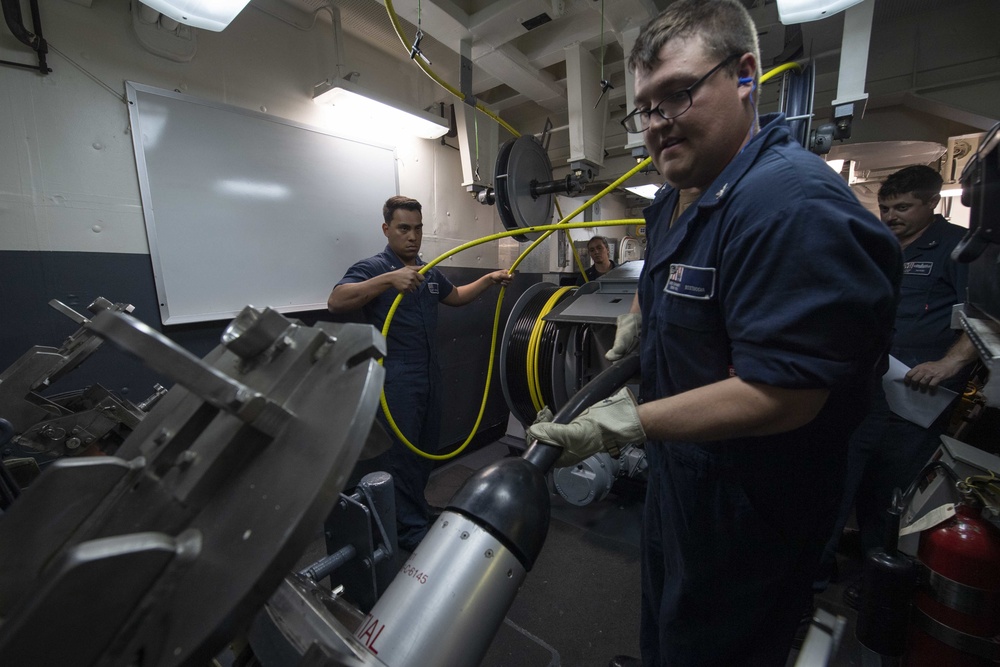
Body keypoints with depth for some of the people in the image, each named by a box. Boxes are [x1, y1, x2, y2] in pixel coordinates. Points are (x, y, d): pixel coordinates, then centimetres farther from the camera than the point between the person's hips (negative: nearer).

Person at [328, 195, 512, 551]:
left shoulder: (430, 272, 14)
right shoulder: (373, 267, -10)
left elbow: (456, 295, 30)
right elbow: (336, 301, -26)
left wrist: (489, 279, 18)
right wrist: (389, 279, -37)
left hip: (430, 375, 8)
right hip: (395, 379, -8)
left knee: (426, 449, 19)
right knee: (400, 455, 3)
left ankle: (415, 508, 39)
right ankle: (411, 529, 20)